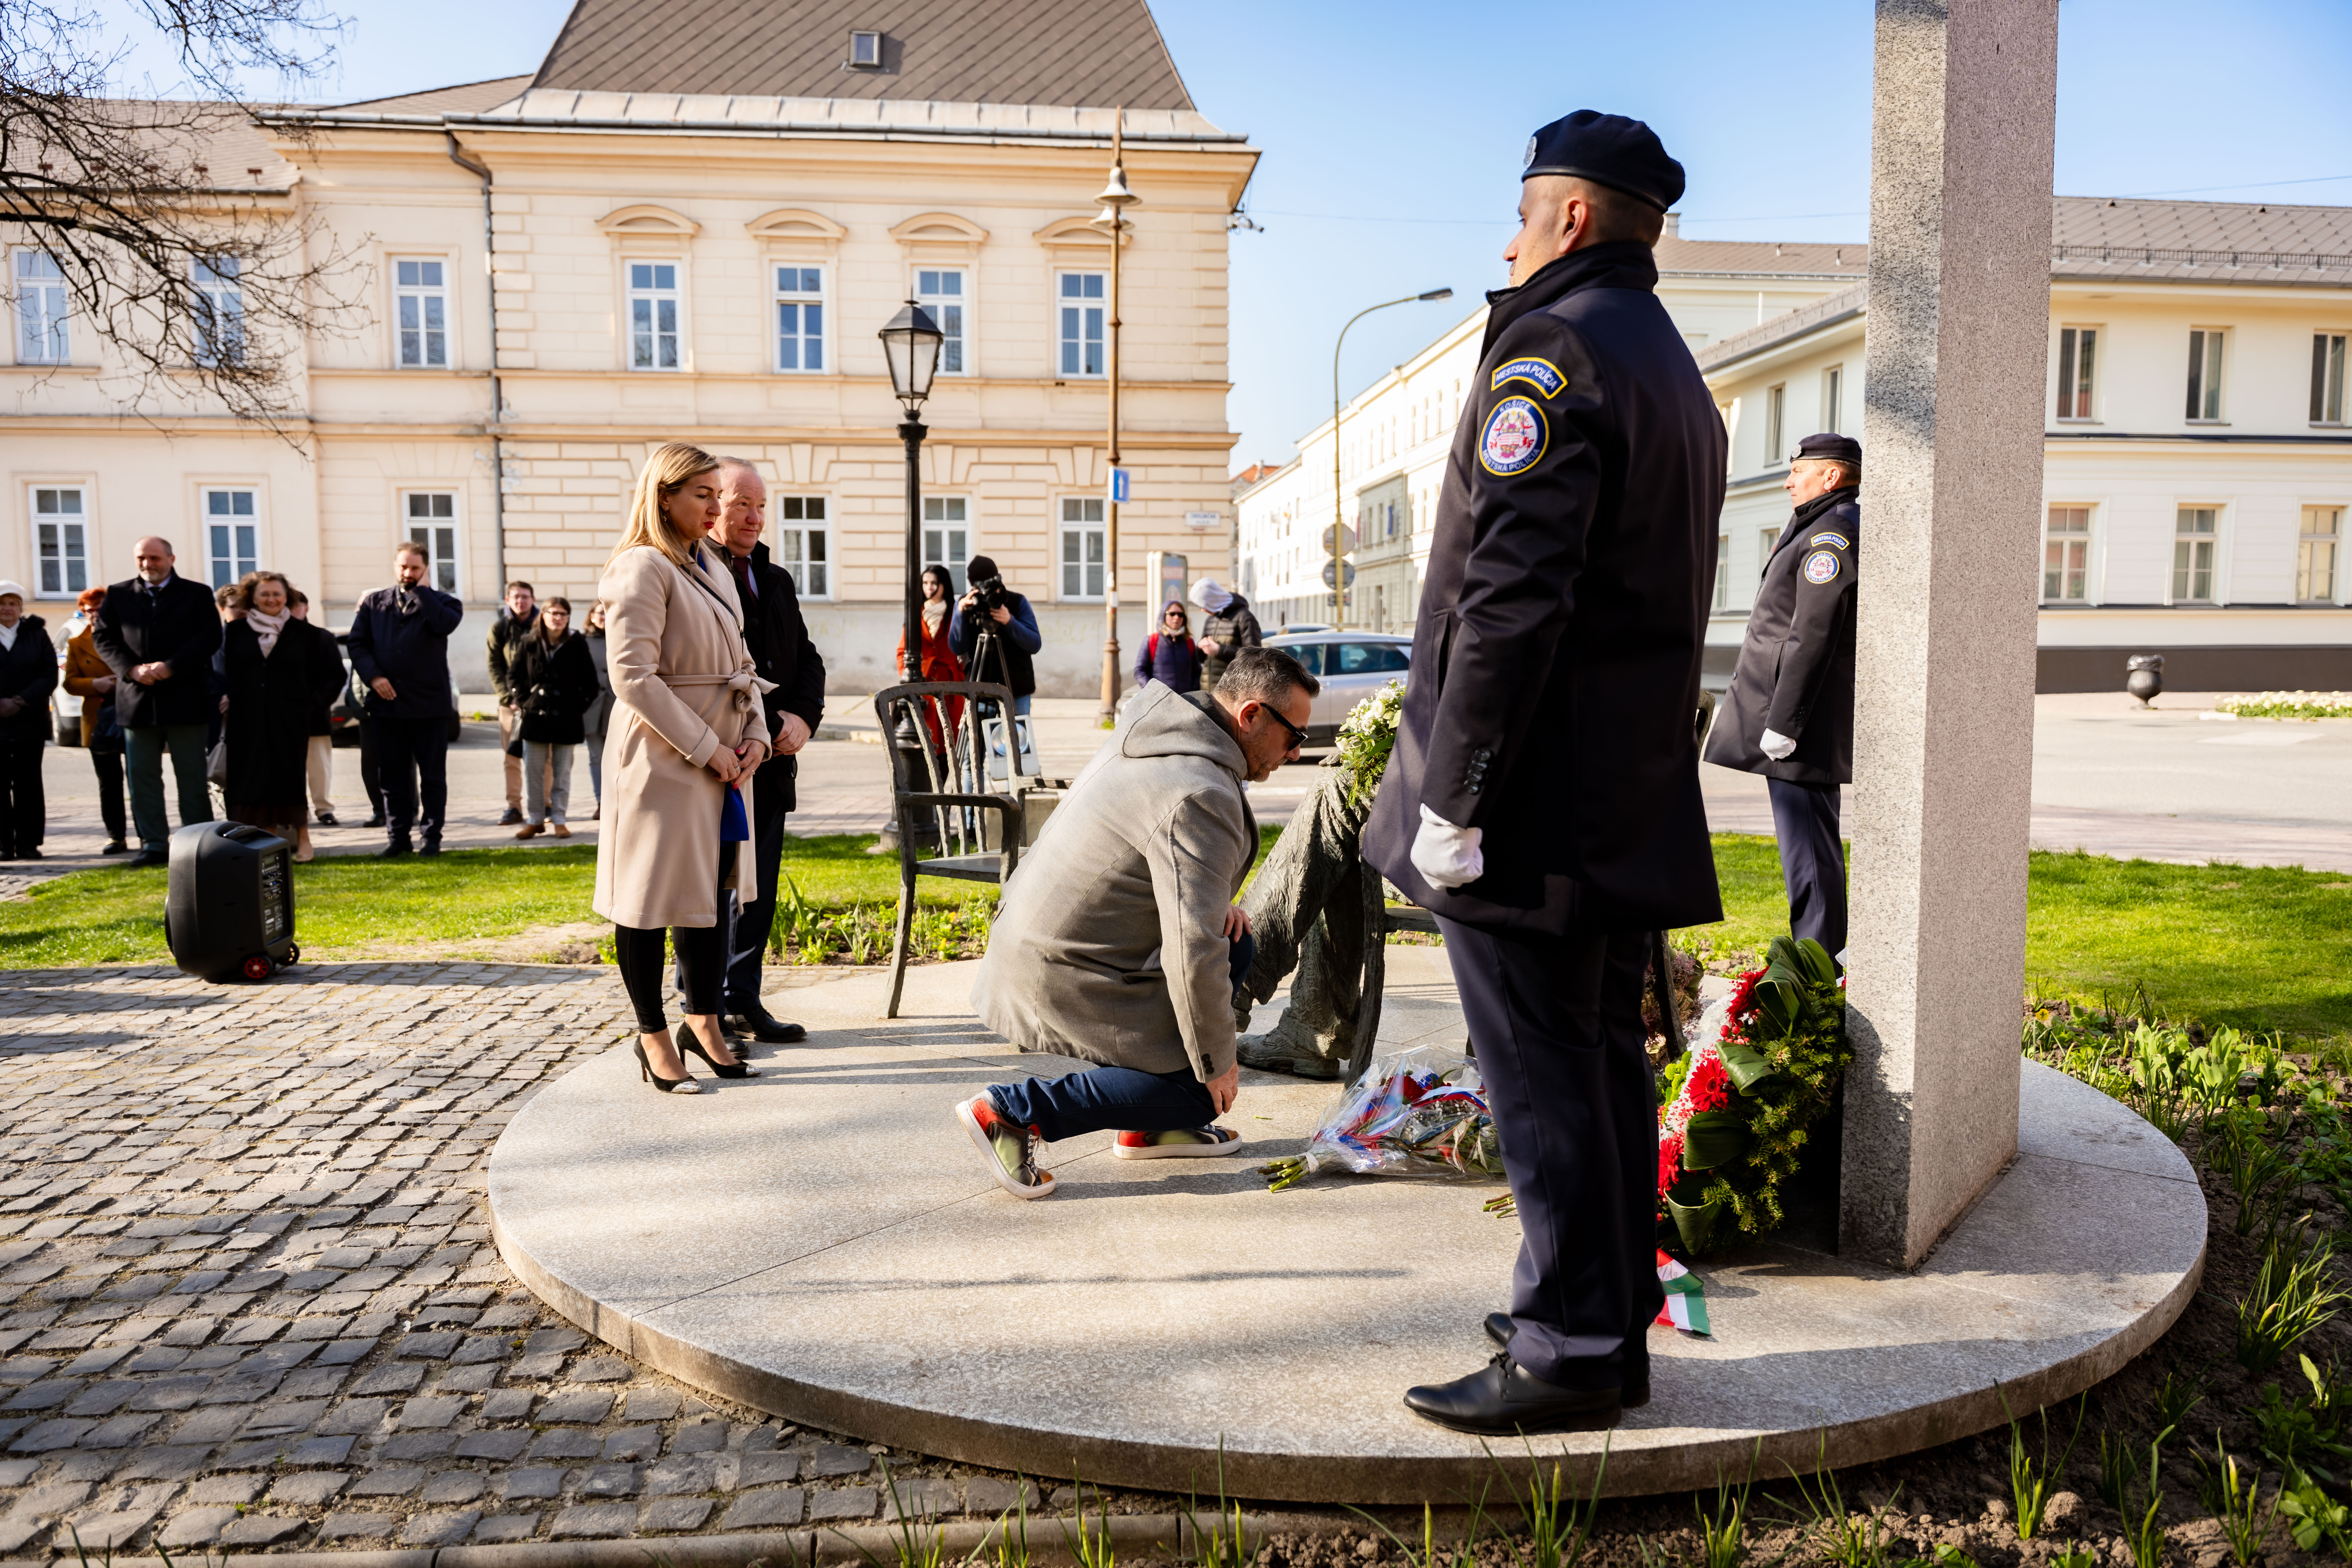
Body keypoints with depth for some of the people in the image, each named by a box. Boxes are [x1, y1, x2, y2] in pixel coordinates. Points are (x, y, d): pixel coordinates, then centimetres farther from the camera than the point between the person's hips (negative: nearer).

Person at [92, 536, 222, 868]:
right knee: (142, 775, 5)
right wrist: (132, 669, -12)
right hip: (137, 700, 3)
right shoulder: (118, 595, 11)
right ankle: (154, 845, 11)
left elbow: (209, 637, -6)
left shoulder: (197, 594, 4)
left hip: (185, 700, -3)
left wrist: (169, 667, -16)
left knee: (192, 776, 2)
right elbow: (102, 637, 5)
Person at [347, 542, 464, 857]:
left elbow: (446, 624, -19)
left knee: (432, 776, 3)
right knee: (392, 776, 7)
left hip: (429, 703, -3)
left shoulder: (441, 602, 4)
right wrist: (373, 676, -8)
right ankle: (398, 836, 15)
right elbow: (356, 642, 6)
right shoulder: (374, 603, 12)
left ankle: (431, 836, 10)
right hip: (386, 702, 3)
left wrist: (421, 591, -10)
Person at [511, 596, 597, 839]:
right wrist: (524, 701, -1)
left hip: (567, 718, -1)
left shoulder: (577, 644, 1)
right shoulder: (528, 642, 3)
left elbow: (590, 682, 4)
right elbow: (514, 675, 9)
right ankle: (533, 820, 10)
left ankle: (559, 820, 11)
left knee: (562, 772, 5)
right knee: (533, 771, 2)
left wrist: (579, 705, -4)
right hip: (535, 716, 1)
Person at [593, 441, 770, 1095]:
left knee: (713, 889, 14)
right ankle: (653, 1037, 16)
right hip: (663, 760, -8)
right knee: (652, 896, 3)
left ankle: (703, 1021, 27)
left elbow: (739, 662, 18)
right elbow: (632, 677, -19)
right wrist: (705, 748, -17)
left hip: (721, 757, 8)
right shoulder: (642, 568, -12)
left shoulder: (714, 569, 15)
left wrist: (754, 733, 2)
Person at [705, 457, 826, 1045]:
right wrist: (759, 728, -17)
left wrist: (804, 716, -1)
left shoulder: (777, 582, 17)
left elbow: (807, 660, 19)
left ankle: (743, 1000, 24)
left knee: (758, 891, 13)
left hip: (771, 762, 8)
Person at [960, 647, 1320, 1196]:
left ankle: (1148, 1126, 19)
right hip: (1063, 975, -10)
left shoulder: (1157, 731, 7)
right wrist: (1216, 1061, -14)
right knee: (1200, 1090, -4)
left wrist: (1211, 901, 8)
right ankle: (1014, 1109, -8)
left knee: (1235, 949, 16)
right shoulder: (1202, 796, -24)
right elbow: (1192, 949, -27)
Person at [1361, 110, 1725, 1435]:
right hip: (1630, 802, 10)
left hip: (1530, 806, -10)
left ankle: (1567, 1354, 10)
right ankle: (1619, 1327, 27)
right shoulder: (1677, 371, 20)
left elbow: (1510, 596, -21)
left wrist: (1450, 796, -19)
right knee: (1606, 1057, 15)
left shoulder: (1553, 348, -11)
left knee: (1544, 1078, -1)